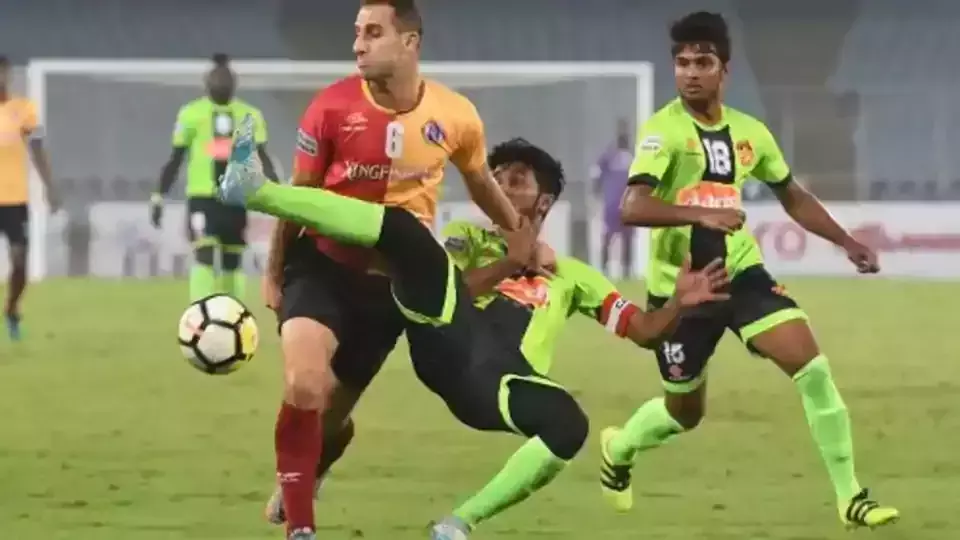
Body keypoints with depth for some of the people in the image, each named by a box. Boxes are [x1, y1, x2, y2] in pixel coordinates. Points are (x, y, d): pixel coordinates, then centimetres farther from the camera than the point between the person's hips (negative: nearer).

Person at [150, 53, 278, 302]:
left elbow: (262, 157, 4)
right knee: (204, 257, -15)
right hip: (201, 197, -2)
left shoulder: (250, 115, 6)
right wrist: (158, 197, 4)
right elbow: (175, 159, 7)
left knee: (233, 262, 9)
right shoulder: (191, 114, 2)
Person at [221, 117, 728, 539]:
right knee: (401, 226, -21)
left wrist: (679, 302, 6)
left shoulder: (571, 273, 33)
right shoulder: (469, 239, 33)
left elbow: (642, 329, 25)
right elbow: (454, 285, 10)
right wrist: (511, 262, 6)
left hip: (505, 379, 0)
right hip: (450, 341, 0)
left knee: (569, 427, -36)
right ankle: (255, 190, -38)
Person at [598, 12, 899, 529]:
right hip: (679, 286, -4)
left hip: (740, 273, 4)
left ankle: (849, 495, -8)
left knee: (812, 366, -15)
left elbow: (792, 196, 19)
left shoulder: (749, 132, 2)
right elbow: (632, 208, -29)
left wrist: (847, 242, 10)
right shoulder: (663, 130, -16)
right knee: (685, 413, 11)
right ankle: (618, 448, 45)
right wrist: (701, 214, -42)